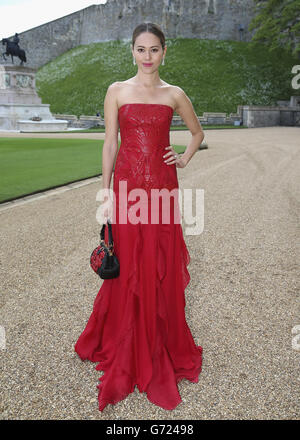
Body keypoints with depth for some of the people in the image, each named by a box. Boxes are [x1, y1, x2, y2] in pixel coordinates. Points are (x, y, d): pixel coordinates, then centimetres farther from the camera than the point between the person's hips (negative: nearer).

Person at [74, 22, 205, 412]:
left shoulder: (174, 95, 8)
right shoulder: (117, 91, 6)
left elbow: (197, 132, 23)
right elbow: (110, 143, 3)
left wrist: (185, 159, 7)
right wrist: (106, 192, -2)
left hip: (162, 186, 1)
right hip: (127, 185, -1)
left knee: (163, 269, 7)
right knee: (128, 268, 6)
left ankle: (163, 345, 28)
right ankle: (126, 349, 27)